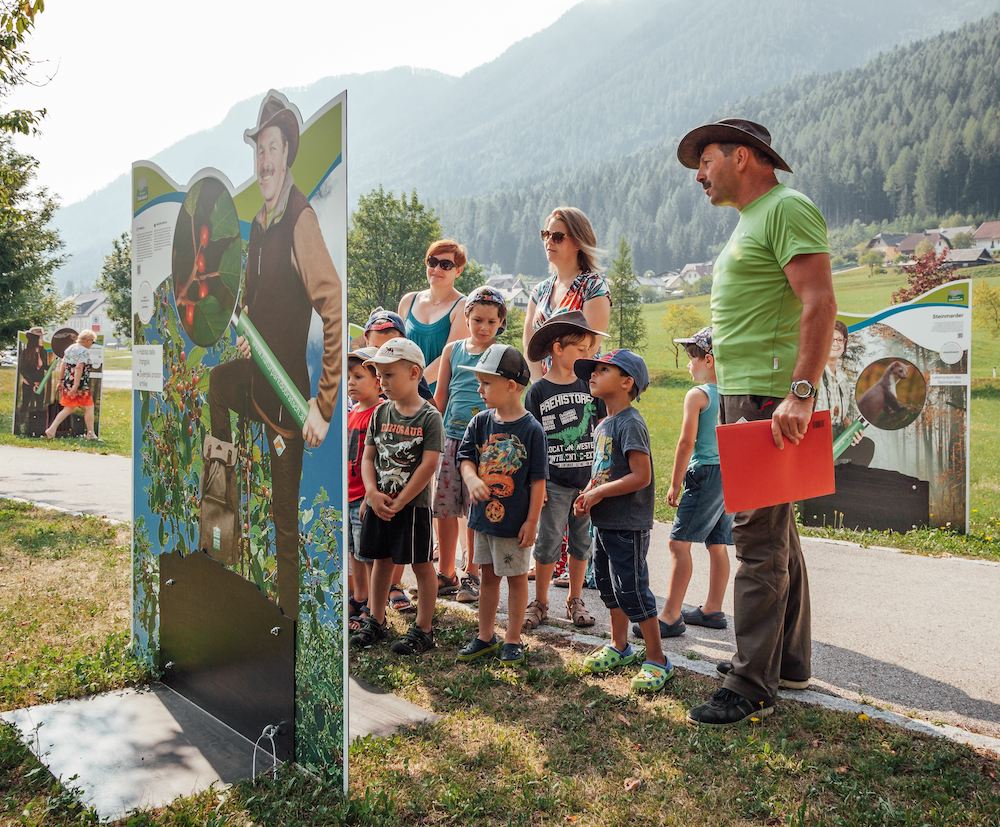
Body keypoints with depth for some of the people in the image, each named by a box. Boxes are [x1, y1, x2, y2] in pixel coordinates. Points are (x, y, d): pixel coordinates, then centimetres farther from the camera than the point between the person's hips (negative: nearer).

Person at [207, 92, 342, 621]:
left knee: (284, 517, 0)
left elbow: (335, 313, -28)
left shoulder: (301, 220, -21)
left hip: (289, 394, -8)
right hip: (257, 375, 8)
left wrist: (322, 408, -27)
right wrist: (246, 333, 9)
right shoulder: (259, 223, 8)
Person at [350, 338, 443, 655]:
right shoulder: (381, 412, 5)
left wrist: (398, 503, -16)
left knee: (422, 565, 4)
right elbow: (368, 456, 5)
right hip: (379, 503, 6)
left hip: (413, 505, -6)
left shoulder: (429, 417, -11)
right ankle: (376, 623, 30)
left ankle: (423, 631, 14)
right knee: (381, 561, 16)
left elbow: (428, 466, -16)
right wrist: (372, 493, -11)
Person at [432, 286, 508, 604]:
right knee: (443, 508, 6)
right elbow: (440, 398, 13)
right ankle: (446, 574, 21)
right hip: (451, 437, 3)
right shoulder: (452, 350, 9)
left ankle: (472, 575, 18)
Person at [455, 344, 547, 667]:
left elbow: (538, 480, -12)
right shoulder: (481, 422, 0)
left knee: (516, 578, 9)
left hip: (515, 520, -5)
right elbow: (465, 457, 2)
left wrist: (532, 521, -13)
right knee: (488, 576, 18)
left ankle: (513, 640, 23)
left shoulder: (531, 429, -15)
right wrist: (472, 480, -21)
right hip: (484, 516, 5)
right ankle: (485, 637, 31)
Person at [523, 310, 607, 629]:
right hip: (554, 482, -3)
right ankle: (540, 603, 17)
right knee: (549, 543, 2)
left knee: (582, 542, 11)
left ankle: (575, 600, 25)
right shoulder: (538, 391, -4)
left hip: (588, 480, 3)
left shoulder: (589, 386, 4)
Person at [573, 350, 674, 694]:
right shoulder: (603, 424, 12)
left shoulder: (630, 423, -18)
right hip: (605, 523, 10)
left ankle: (656, 660, 8)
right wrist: (587, 494, 3)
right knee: (608, 585, 19)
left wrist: (599, 494, -19)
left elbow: (640, 476, -24)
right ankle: (619, 646, 35)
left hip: (628, 525, -10)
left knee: (632, 590, -5)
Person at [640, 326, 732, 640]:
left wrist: (675, 484, -8)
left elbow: (687, 442, -14)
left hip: (705, 474, -9)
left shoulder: (697, 394, -10)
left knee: (679, 543, -8)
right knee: (717, 546, 14)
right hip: (731, 474, 9)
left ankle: (671, 617, -8)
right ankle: (713, 610, 24)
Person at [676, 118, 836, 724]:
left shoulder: (787, 208, -9)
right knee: (775, 533, 16)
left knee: (759, 539, -8)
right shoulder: (752, 220, 22)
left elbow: (820, 302, -20)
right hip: (743, 398, 11)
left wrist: (801, 392, -28)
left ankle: (751, 688, -1)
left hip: (770, 398, -11)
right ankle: (788, 662, 28)